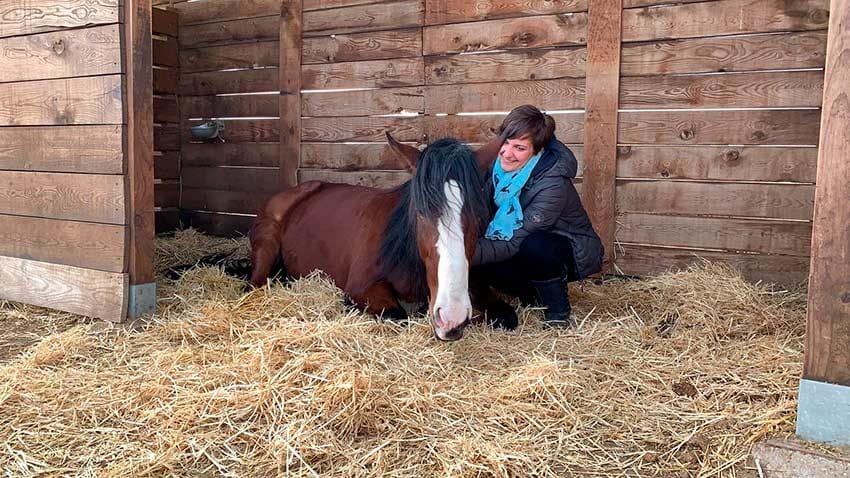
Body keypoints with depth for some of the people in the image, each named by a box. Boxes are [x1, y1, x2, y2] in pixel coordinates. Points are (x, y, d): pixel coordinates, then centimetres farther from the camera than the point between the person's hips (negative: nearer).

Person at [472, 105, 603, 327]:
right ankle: (531, 294, 7)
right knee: (478, 261, -22)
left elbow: (514, 243, -33)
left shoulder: (553, 185, -32)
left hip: (573, 253, -5)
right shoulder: (499, 165, -14)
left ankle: (559, 317, -13)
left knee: (532, 246, -38)